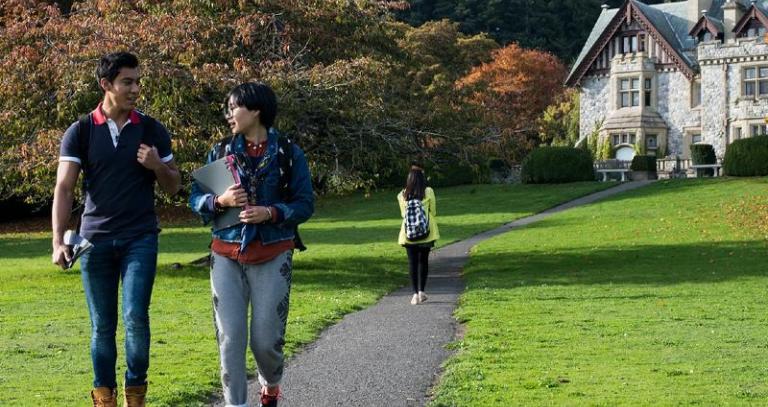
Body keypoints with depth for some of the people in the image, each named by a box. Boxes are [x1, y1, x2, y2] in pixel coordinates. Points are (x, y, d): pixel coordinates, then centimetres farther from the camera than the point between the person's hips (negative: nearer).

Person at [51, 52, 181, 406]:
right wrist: (58, 241, -14)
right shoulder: (80, 132, 1)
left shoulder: (152, 131, 5)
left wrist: (157, 166, -11)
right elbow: (64, 188, -4)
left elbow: (173, 186, 11)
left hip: (140, 238, 0)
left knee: (135, 316, -11)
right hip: (95, 240, 0)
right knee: (102, 326, 6)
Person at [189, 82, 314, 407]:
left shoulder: (289, 154, 0)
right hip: (227, 255, 2)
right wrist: (220, 201, -13)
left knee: (266, 338, 0)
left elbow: (305, 204, -1)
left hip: (272, 256, -2)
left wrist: (270, 213, -17)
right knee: (230, 337, -6)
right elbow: (195, 198, 8)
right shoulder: (220, 151, 7)